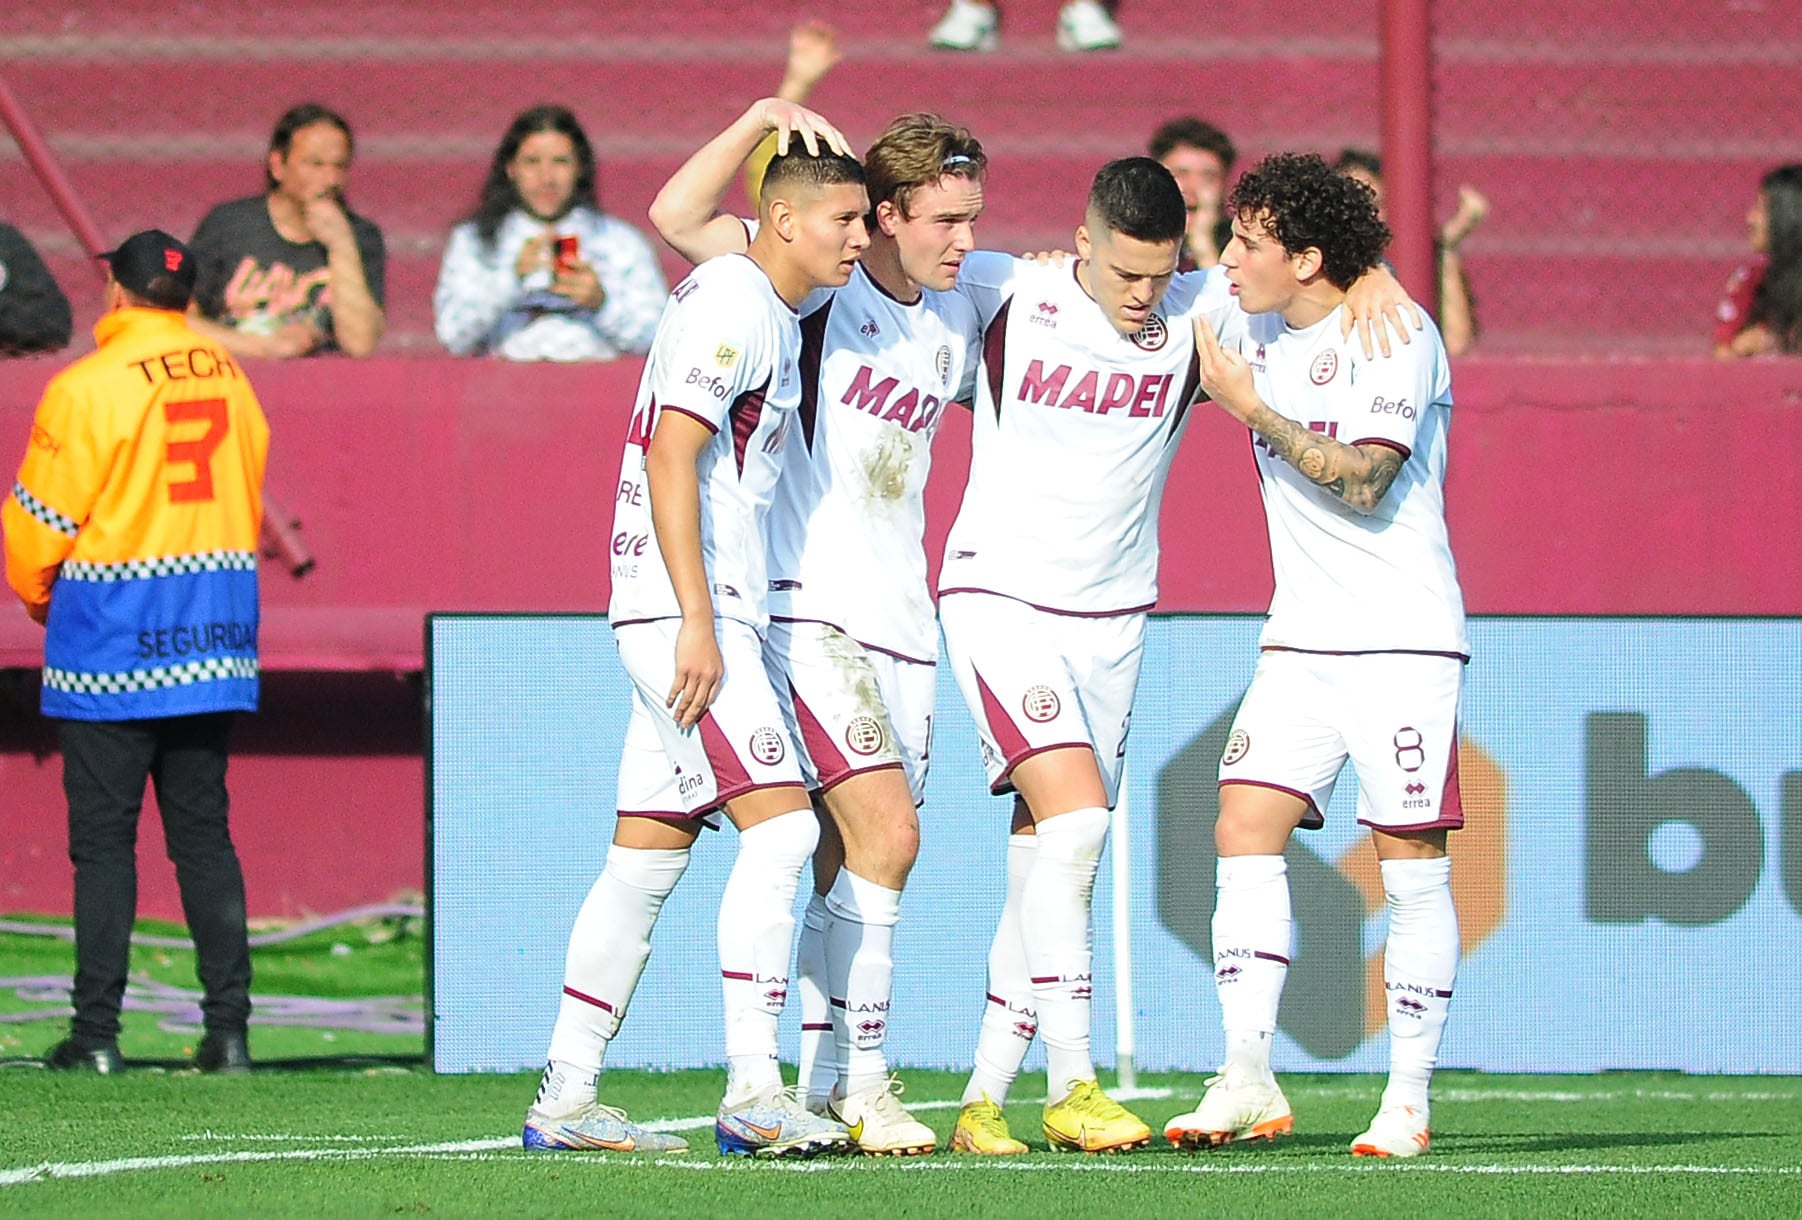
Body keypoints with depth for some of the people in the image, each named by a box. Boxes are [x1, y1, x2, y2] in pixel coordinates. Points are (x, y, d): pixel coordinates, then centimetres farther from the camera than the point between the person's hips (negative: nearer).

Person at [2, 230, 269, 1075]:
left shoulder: (88, 388, -11)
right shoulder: (229, 381, 7)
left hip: (114, 635, -5)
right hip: (212, 645, 5)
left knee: (102, 837, 0)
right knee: (204, 833, 9)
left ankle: (97, 1031, -2)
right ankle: (228, 1027, 4)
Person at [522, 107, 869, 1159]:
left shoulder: (777, 318, 19)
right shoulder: (732, 302, -12)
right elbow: (670, 455, -19)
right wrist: (698, 625, -23)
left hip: (711, 614, 10)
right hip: (684, 608, -10)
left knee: (648, 855, 10)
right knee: (781, 822, -15)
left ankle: (567, 1099, 12)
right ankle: (754, 1090, -19)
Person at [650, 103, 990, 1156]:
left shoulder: (956, 319, 12)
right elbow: (676, 218, -17)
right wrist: (770, 119, -21)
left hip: (900, 617, 7)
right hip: (806, 607, -7)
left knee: (850, 857, 8)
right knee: (886, 832, -16)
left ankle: (824, 1077, 15)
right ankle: (863, 1081, -10)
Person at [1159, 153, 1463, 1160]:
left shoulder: (1395, 338, -10)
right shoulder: (1259, 332, 10)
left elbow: (1363, 480, -20)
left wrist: (1252, 408, -17)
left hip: (1405, 637, -6)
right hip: (1301, 640, 6)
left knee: (1412, 863, -4)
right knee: (1247, 828, -9)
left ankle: (1408, 1103, 1)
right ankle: (1249, 1082, -11)